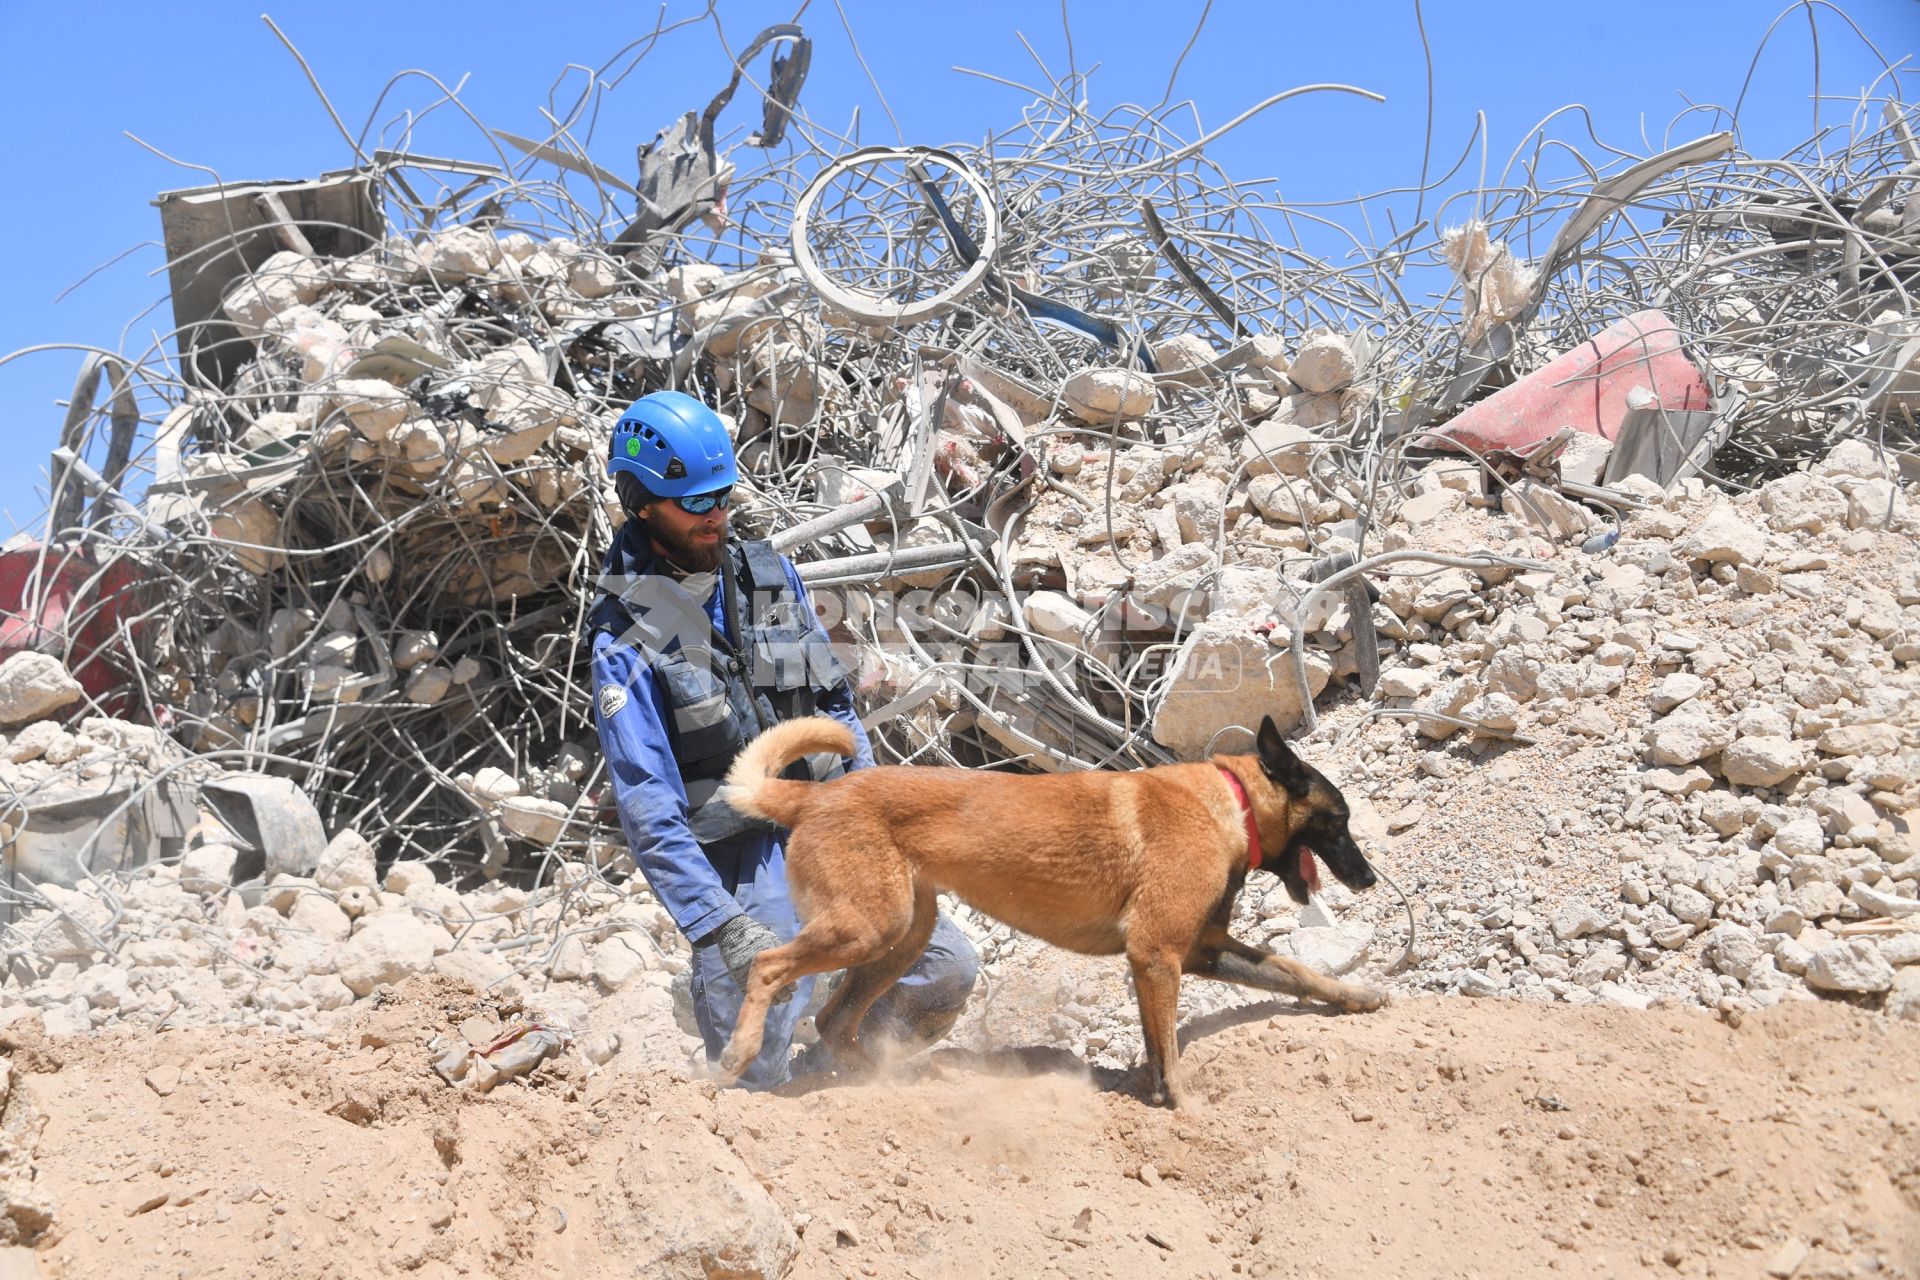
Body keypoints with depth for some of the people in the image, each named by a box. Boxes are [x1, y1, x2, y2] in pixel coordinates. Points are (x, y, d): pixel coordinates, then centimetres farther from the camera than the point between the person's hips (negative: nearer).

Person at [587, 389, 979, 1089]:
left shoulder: (771, 573, 6)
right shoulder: (626, 638, -13)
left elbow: (835, 703, 15)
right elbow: (648, 807, -18)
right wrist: (719, 925, -24)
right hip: (741, 866, -6)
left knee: (948, 967, 5)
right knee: (757, 1081, -8)